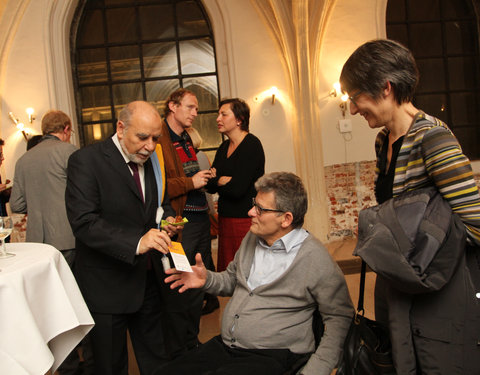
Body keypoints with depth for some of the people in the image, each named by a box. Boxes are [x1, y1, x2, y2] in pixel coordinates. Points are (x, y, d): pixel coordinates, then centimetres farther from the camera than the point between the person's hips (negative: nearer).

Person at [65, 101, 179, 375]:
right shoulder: (86, 160, -16)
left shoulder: (151, 161, 5)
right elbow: (84, 222, -25)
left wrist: (168, 217, -6)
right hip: (107, 285, -5)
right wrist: (136, 242, -36)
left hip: (148, 279, 6)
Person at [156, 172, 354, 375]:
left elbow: (340, 317, -8)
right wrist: (207, 279, 1)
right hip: (223, 345, 6)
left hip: (270, 356, -6)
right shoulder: (252, 237, 8)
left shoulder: (315, 258, -13)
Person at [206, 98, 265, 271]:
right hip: (225, 218, 7)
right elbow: (210, 186, 7)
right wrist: (225, 181, -13)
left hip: (246, 218, -7)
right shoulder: (223, 147, 13)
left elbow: (238, 189, -19)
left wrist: (218, 180, -2)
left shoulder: (252, 144, -11)